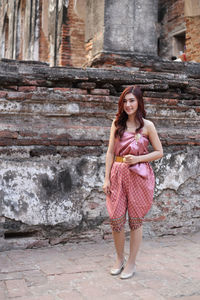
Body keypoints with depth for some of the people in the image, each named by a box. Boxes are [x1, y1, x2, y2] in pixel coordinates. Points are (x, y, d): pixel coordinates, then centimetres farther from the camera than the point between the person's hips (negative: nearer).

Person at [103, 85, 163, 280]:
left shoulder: (147, 125, 0)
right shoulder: (117, 124, 7)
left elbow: (159, 152, 2)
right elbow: (110, 152, 7)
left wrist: (138, 158, -13)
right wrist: (106, 178, 1)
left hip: (139, 175, -2)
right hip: (118, 174, 2)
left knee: (135, 220, 5)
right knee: (115, 219, 2)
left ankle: (131, 263, 21)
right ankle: (119, 259, 25)